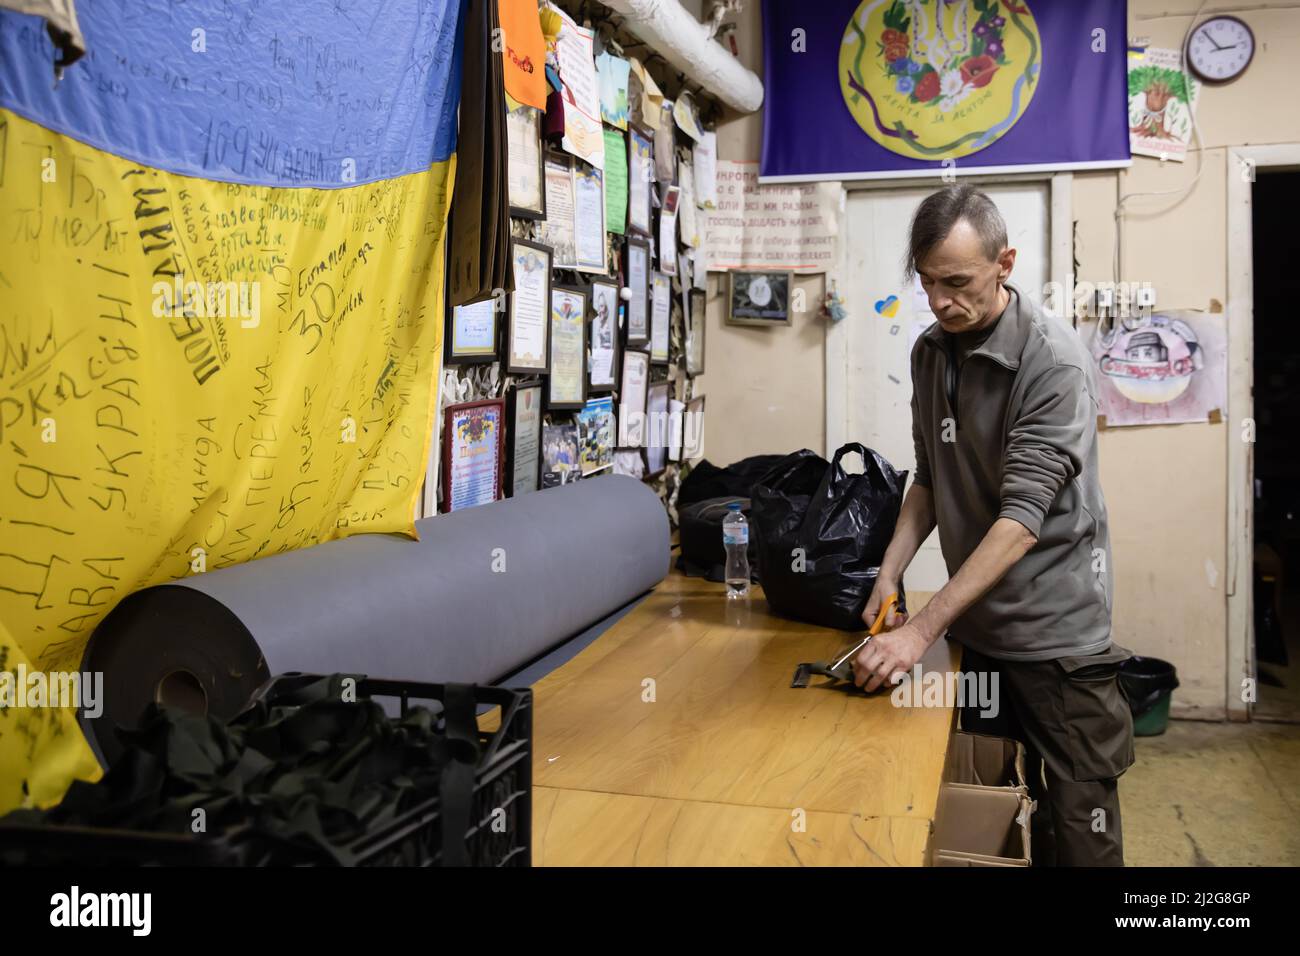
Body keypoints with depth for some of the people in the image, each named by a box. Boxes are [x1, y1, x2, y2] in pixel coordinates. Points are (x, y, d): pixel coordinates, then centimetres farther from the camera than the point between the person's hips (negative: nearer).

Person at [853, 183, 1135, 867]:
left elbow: (1022, 519, -24)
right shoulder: (931, 351, 4)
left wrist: (921, 631, -27)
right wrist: (890, 572, -3)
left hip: (1054, 631, -6)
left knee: (1077, 831, 3)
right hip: (974, 625, 6)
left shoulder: (1053, 362, -18)